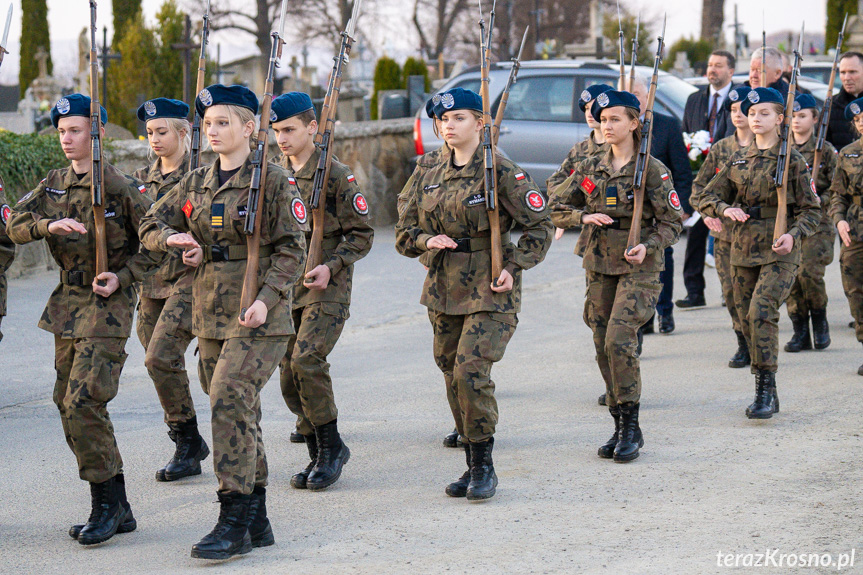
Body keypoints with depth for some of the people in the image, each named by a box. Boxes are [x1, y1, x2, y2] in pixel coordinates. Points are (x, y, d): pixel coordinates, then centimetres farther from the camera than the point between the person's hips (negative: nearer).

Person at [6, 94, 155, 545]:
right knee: (68, 404, 8)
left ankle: (107, 499, -3)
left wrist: (122, 277, -15)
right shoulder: (54, 185, 10)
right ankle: (117, 509, 16)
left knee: (83, 402, -16)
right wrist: (48, 225, -18)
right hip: (67, 304, 8)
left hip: (107, 305, -8)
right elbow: (15, 226, 1)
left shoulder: (120, 187, -8)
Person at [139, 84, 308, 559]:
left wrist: (267, 298, -20)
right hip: (211, 313, 7)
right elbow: (151, 226, 16)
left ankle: (234, 523, -14)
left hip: (258, 314, -7)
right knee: (240, 412, 10)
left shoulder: (272, 181, -6)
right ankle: (257, 522, 18)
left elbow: (291, 248, -8)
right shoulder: (196, 183, 12)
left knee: (230, 400, -18)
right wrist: (176, 240, -6)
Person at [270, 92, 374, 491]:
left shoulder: (337, 176, -7)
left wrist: (330, 266, -18)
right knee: (289, 374, 3)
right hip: (286, 288, 6)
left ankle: (332, 447, -4)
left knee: (306, 360, -20)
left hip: (326, 287, -6)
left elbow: (361, 235, -5)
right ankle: (320, 455, 17)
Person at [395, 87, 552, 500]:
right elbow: (404, 232, 15)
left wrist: (513, 267, -14)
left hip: (490, 290, -6)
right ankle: (473, 466, 20)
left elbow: (539, 225, -4)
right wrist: (426, 240, -6)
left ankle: (484, 465, -3)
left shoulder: (501, 172, -7)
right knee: (452, 375, 9)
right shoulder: (428, 178, 10)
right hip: (443, 290, 6)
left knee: (471, 370, -17)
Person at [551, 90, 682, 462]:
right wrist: (584, 217, -7)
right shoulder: (589, 168, 9)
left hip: (639, 266, -5)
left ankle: (631, 427, -8)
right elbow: (559, 211, 13)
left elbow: (671, 222, -4)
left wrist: (648, 246, -20)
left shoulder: (652, 169, -5)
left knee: (619, 338, -18)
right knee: (603, 346, 5)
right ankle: (621, 427, 16)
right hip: (600, 264, 5)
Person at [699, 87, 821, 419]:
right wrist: (725, 209, -9)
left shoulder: (792, 159, -2)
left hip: (779, 252, -5)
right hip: (743, 251, 5)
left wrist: (793, 235, -20)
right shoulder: (738, 160, 11)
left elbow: (811, 210, -2)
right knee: (748, 319, 7)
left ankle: (766, 388, -15)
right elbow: (708, 197, 14)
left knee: (761, 311, -22)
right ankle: (766, 395, 19)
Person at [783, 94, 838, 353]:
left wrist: (820, 200, -14)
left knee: (809, 273, -16)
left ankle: (820, 322, 7)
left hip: (816, 224, -3)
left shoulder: (826, 150, 2)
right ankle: (800, 332, 9)